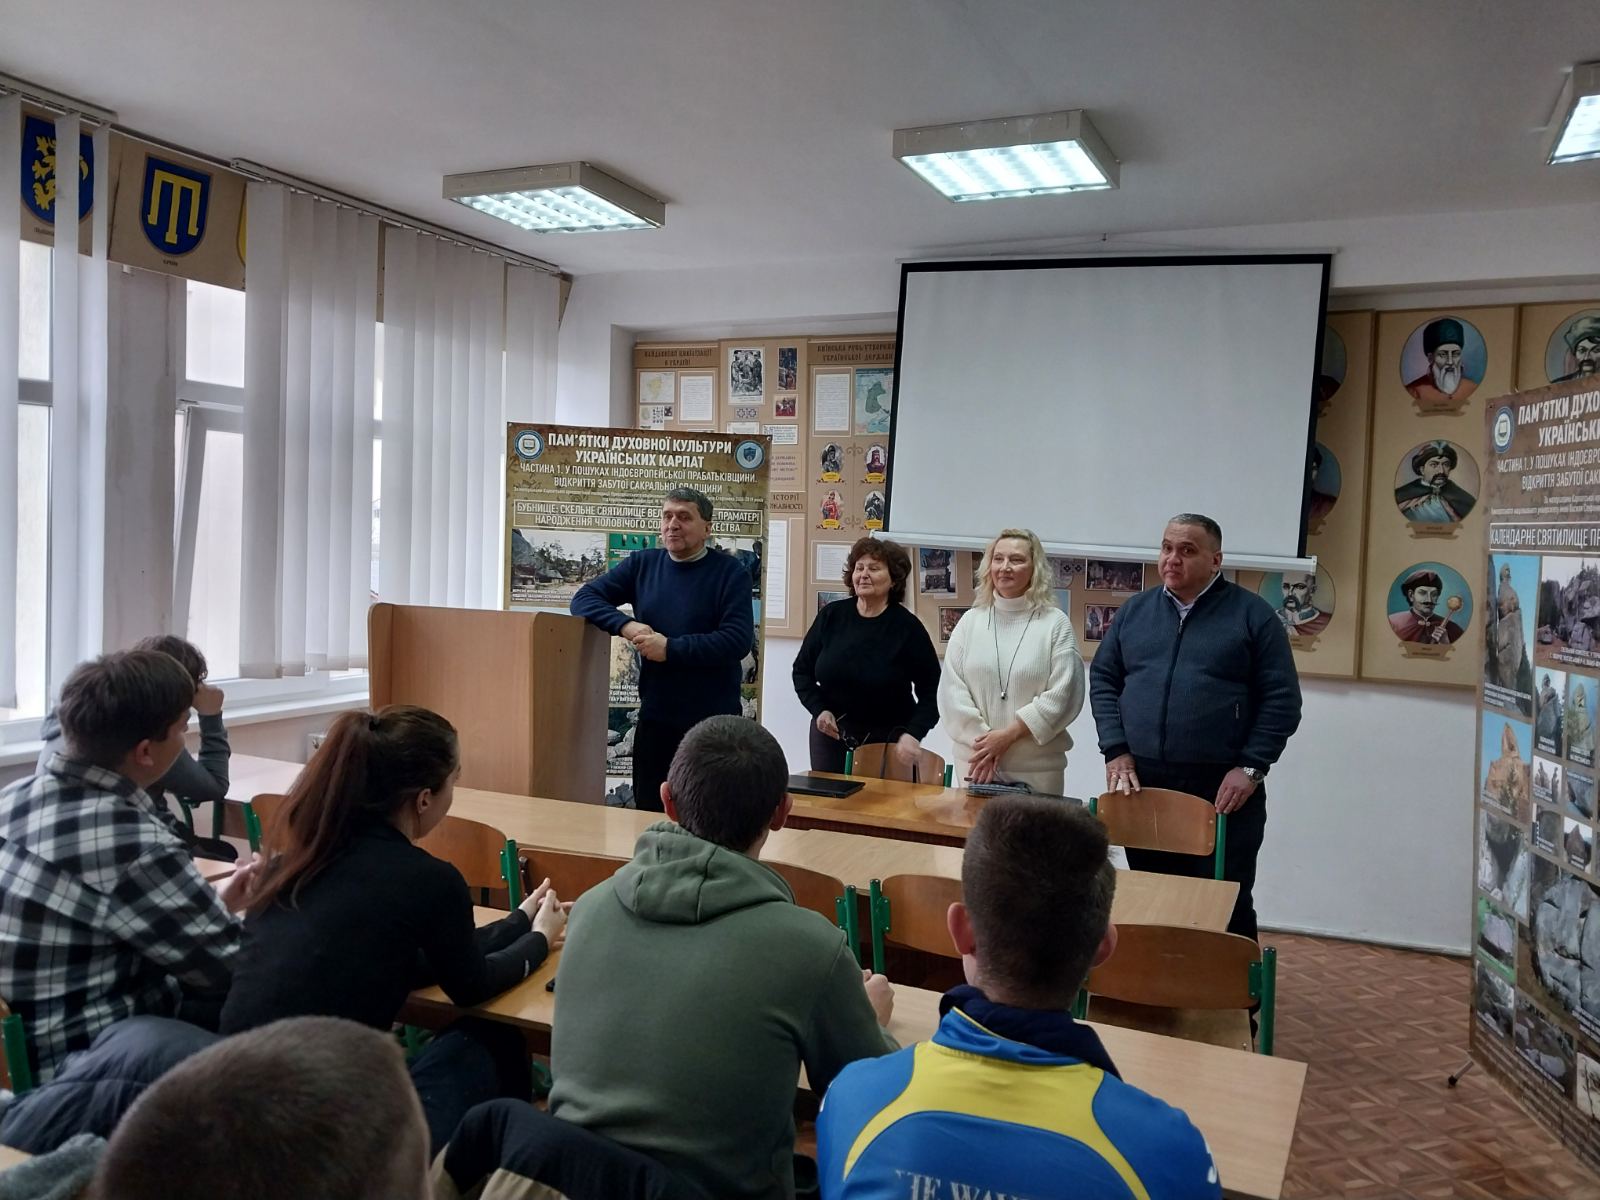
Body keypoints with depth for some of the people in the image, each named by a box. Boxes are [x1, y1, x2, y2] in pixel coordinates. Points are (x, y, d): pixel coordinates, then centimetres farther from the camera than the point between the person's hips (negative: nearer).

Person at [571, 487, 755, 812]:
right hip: (654, 717, 4)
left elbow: (738, 640, -15)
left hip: (714, 721, -3)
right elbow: (585, 598, 5)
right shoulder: (642, 564, 8)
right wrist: (626, 626, -13)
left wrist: (670, 648, -17)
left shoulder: (731, 574, -5)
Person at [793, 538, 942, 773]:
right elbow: (802, 670, 9)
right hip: (831, 734, 3)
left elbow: (930, 691, -4)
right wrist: (818, 709, -6)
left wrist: (913, 733, -19)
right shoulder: (831, 615, 0)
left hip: (889, 740, -2)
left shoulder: (908, 627, -7)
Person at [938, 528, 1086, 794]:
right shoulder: (970, 620, 6)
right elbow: (951, 689, 1)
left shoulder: (1056, 624, -1)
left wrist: (1008, 735, -13)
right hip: (975, 761, 2)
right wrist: (981, 741, -10)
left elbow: (1063, 694, -8)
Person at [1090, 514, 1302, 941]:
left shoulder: (1252, 614, -1)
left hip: (1222, 789, -3)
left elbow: (1281, 699, -4)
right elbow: (1103, 680, 11)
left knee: (1226, 908, 4)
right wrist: (1116, 752, -1)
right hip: (1143, 785, 4)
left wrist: (1251, 769, -11)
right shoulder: (1135, 610, 10)